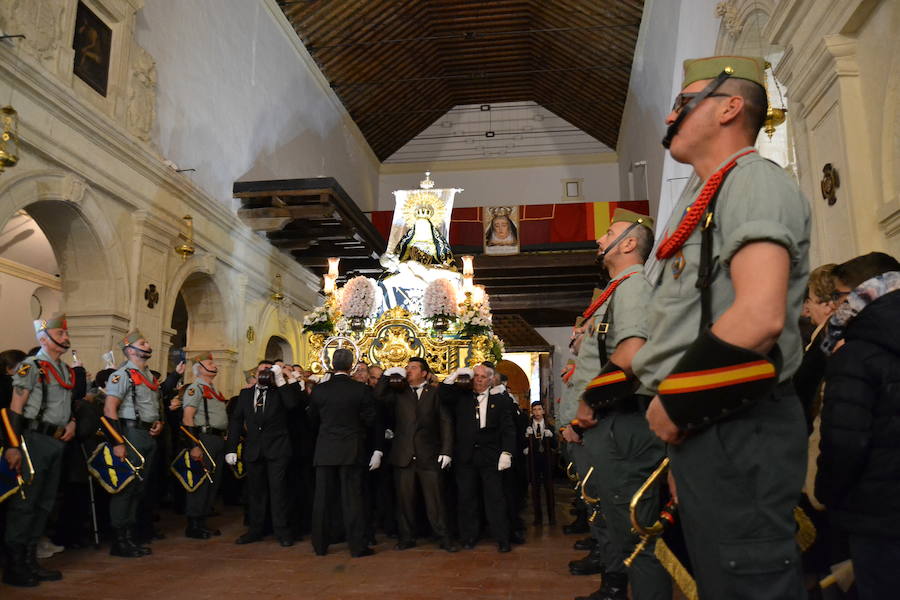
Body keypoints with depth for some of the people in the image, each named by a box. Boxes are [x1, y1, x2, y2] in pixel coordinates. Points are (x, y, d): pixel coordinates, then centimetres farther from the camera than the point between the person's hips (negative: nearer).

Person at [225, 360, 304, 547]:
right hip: (253, 450, 4)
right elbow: (236, 421, 10)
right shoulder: (245, 394, 12)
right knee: (256, 490, 11)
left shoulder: (280, 392, 3)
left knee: (278, 489, -2)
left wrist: (281, 380, -18)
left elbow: (293, 403, -18)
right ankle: (255, 529, 22)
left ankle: (282, 531, 5)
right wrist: (231, 448, 3)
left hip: (277, 449, -3)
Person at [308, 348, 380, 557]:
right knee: (352, 499, 2)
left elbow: (313, 421, 11)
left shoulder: (319, 390, 1)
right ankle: (357, 546, 6)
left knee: (322, 499, 10)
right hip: (351, 451, -2)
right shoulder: (361, 390, -7)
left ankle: (320, 545, 18)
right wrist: (377, 450, 2)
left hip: (324, 451, 2)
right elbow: (372, 422, -4)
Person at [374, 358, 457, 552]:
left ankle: (443, 538, 8)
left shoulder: (435, 393, 6)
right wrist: (387, 375, -7)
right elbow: (378, 395, -2)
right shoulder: (398, 393, 13)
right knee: (405, 498, 7)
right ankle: (407, 537, 19)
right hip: (403, 454, 2)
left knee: (435, 499, 0)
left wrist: (446, 450, -4)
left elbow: (446, 422, 3)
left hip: (428, 455, -2)